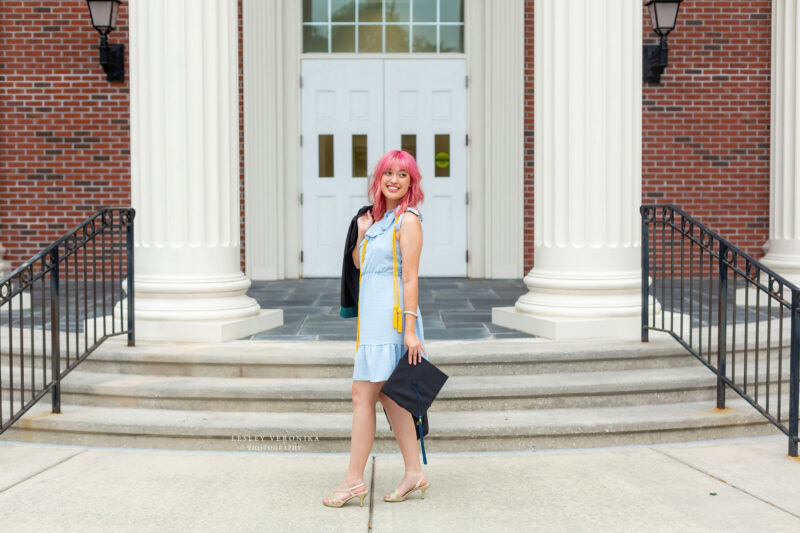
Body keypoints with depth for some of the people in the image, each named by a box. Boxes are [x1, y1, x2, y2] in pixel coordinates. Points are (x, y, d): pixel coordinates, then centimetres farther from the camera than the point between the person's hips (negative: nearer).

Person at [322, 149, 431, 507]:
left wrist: (410, 330, -18)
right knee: (387, 396, 10)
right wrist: (362, 234, 4)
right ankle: (414, 472, 16)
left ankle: (354, 480, -1)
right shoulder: (380, 217, 16)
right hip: (372, 316, 9)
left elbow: (410, 278, -14)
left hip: (391, 316, -9)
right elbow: (360, 264, 22)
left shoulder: (407, 219, -9)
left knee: (363, 394, -7)